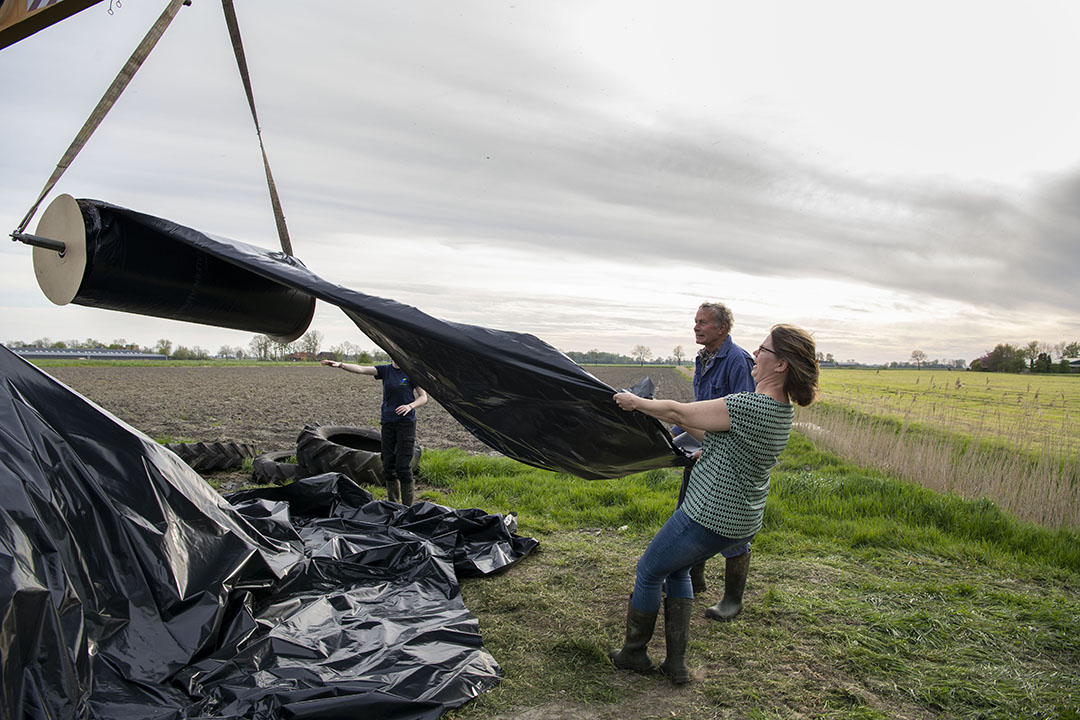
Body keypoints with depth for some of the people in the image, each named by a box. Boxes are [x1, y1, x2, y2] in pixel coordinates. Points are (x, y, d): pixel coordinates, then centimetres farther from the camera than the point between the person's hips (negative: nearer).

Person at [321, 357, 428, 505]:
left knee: (403, 466, -7)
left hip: (406, 422, -4)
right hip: (387, 422, 4)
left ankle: (407, 507, 2)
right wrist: (341, 365, -25)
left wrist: (410, 405, -20)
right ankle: (393, 505, 19)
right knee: (388, 465, 6)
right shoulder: (385, 370, 5)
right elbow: (361, 369, -9)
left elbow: (424, 398, -1)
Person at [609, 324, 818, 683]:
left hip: (709, 516, -9)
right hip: (744, 520, 9)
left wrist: (635, 402, -4)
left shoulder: (749, 407, -27)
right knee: (675, 569, 25)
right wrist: (683, 425, 20)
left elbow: (678, 412, -19)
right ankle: (676, 662, 27)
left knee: (650, 570, 12)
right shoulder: (782, 411, 3)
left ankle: (633, 653, 30)